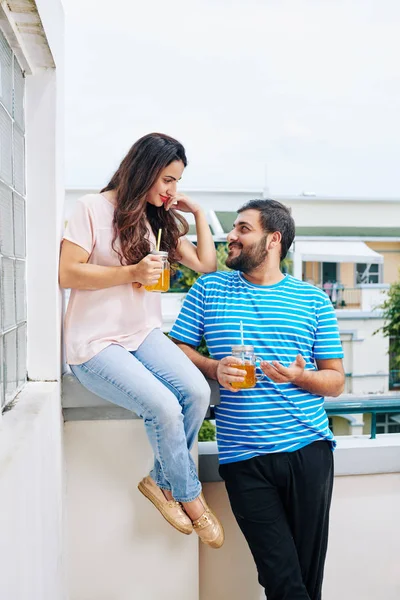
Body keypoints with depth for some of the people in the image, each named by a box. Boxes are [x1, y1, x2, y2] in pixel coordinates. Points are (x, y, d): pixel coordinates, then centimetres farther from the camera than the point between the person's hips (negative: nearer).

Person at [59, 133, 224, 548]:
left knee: (197, 391, -23)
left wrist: (198, 213, 8)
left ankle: (160, 481, 0)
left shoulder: (162, 219, 15)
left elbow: (206, 264, 14)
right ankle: (190, 497, -1)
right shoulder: (93, 208, -4)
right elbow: (67, 274, -11)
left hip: (144, 334, 6)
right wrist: (132, 272, -17)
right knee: (165, 406, -27)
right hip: (95, 342, -6)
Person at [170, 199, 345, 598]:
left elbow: (336, 382, 10)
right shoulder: (208, 289, 9)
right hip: (243, 459, -1)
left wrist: (301, 376, -11)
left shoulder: (313, 300, 8)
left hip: (308, 450, 1)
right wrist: (213, 369, -8)